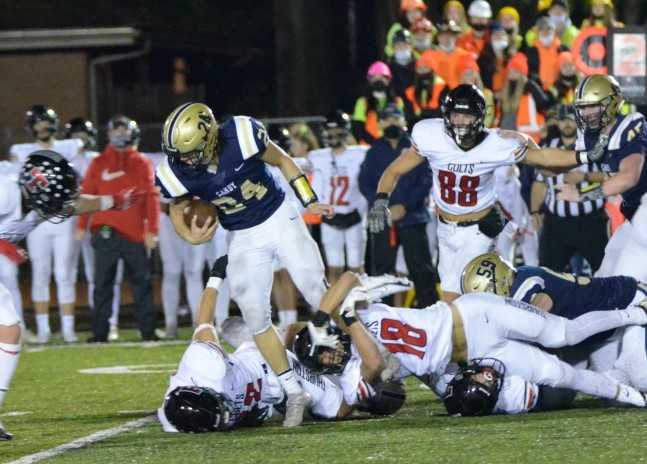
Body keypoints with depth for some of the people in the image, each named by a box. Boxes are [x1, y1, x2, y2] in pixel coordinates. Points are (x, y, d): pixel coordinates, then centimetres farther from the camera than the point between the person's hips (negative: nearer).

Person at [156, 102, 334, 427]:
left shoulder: (241, 136, -26)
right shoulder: (177, 173, -21)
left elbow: (282, 161, -6)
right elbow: (177, 210, 0)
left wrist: (310, 202, -7)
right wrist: (191, 236, -21)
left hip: (280, 218, -2)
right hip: (244, 239, 2)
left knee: (318, 294, -1)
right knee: (256, 317, -5)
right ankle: (294, 393, 4)